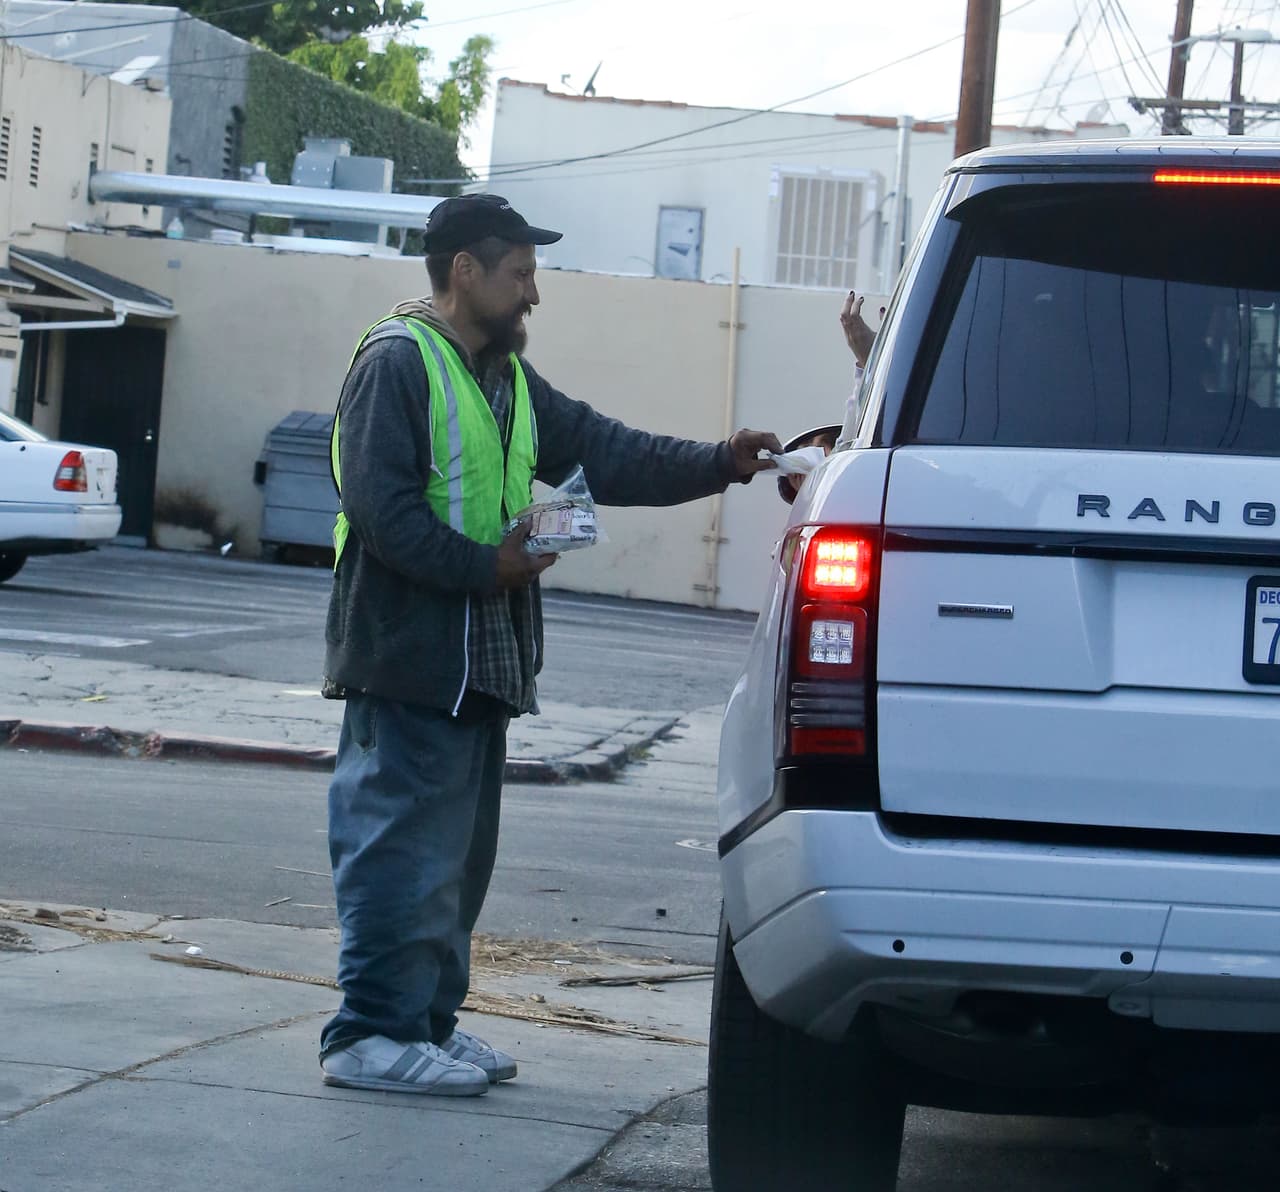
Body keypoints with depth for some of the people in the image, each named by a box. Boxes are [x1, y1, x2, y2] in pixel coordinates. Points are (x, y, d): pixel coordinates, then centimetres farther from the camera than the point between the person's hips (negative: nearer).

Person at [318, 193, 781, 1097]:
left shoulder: (509, 378, 20)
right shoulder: (398, 363, -10)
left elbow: (605, 453, 17)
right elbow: (380, 505, -18)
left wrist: (718, 465, 8)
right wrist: (485, 566, -18)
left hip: (480, 663, 10)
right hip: (409, 657, -10)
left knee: (459, 854, 13)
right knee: (404, 848, -9)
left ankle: (430, 1020, 21)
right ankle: (374, 1035, -6)